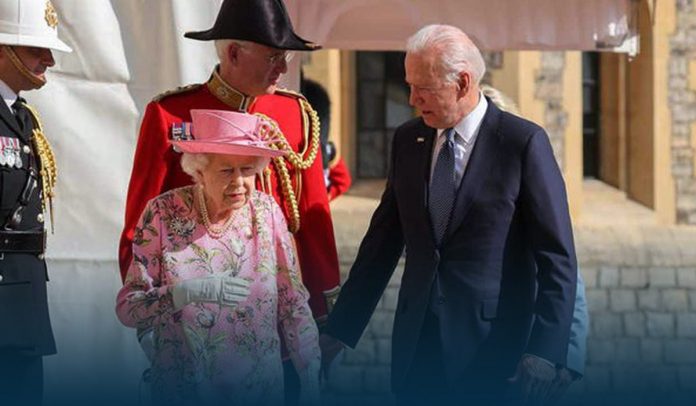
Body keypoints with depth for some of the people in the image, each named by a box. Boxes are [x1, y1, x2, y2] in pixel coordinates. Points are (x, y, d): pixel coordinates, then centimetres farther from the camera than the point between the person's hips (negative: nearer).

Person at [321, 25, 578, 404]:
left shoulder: (523, 142, -8)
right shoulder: (407, 140, 7)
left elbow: (556, 259, -9)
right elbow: (381, 245, 11)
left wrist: (544, 353, -17)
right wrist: (339, 331, 7)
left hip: (491, 350, -4)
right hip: (416, 347, 4)